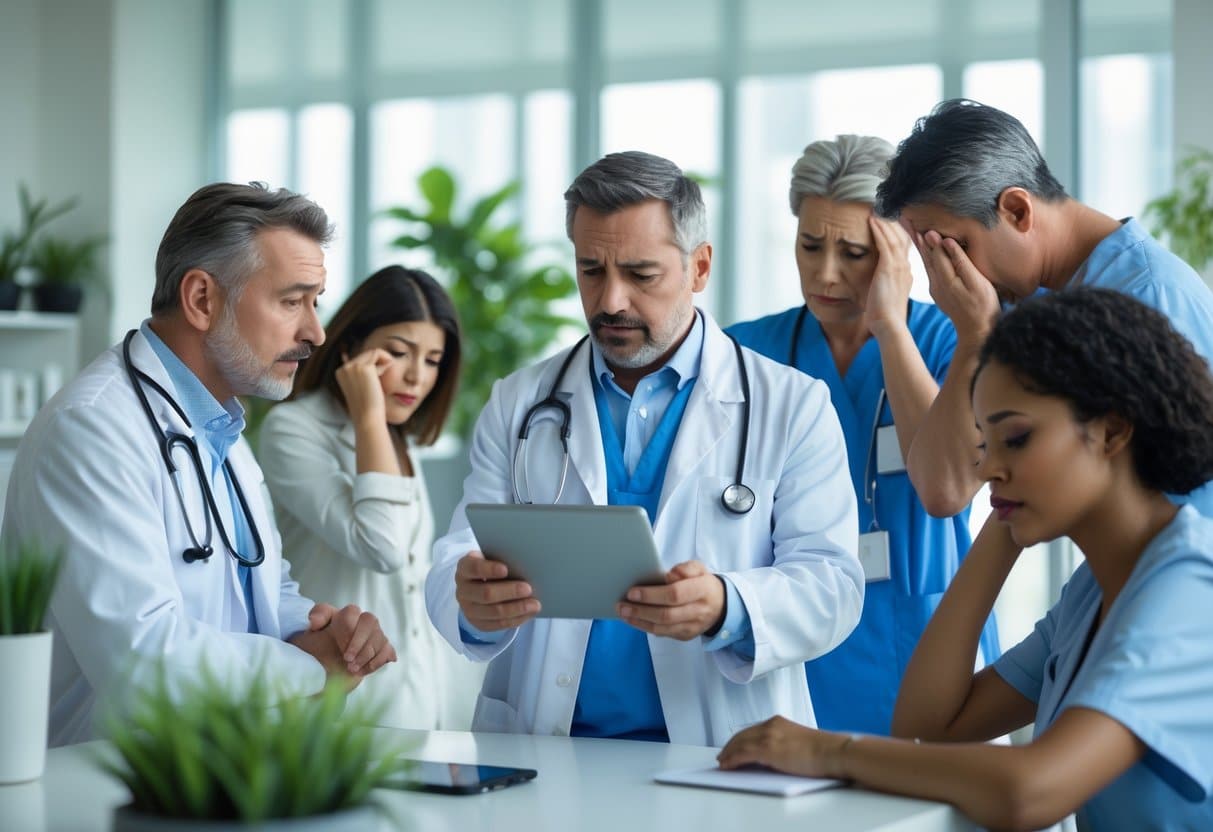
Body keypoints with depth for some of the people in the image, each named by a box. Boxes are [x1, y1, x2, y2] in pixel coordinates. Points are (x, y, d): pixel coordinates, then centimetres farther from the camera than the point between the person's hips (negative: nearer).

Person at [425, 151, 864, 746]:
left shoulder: (792, 407, 7)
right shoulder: (517, 406, 14)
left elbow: (831, 586, 0)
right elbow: (456, 569, 7)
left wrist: (726, 610, -22)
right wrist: (473, 601, -18)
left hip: (720, 755, -4)